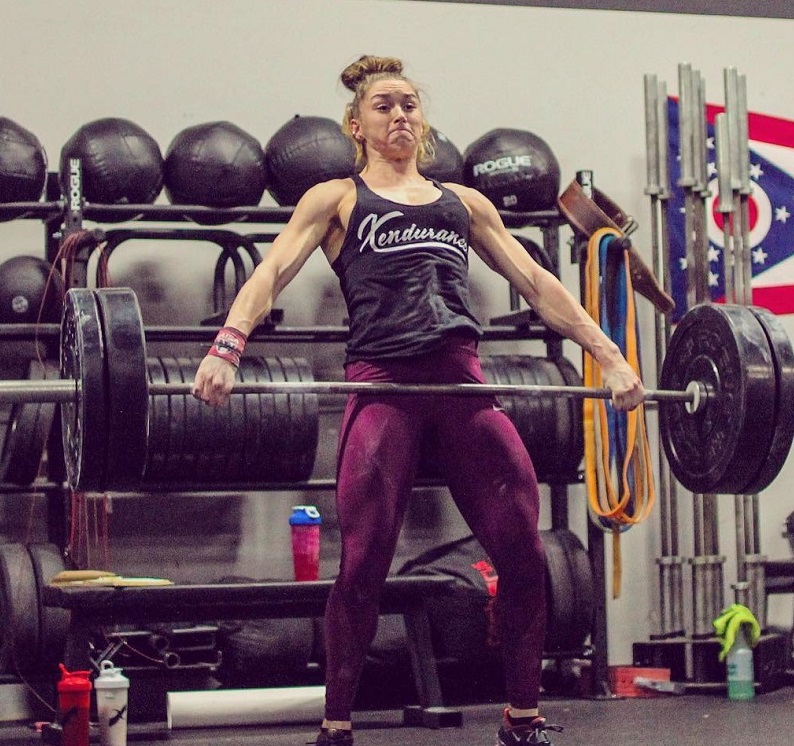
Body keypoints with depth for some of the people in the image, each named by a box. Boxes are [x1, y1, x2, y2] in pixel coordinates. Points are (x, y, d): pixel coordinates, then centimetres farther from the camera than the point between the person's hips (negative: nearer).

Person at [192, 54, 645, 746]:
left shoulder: (463, 201, 24)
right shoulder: (337, 199, 14)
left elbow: (536, 281, 21)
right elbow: (273, 271, -1)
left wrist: (610, 357, 12)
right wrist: (226, 348, -19)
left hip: (463, 383, 3)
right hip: (383, 384, -3)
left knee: (525, 555, -3)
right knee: (363, 566, -8)